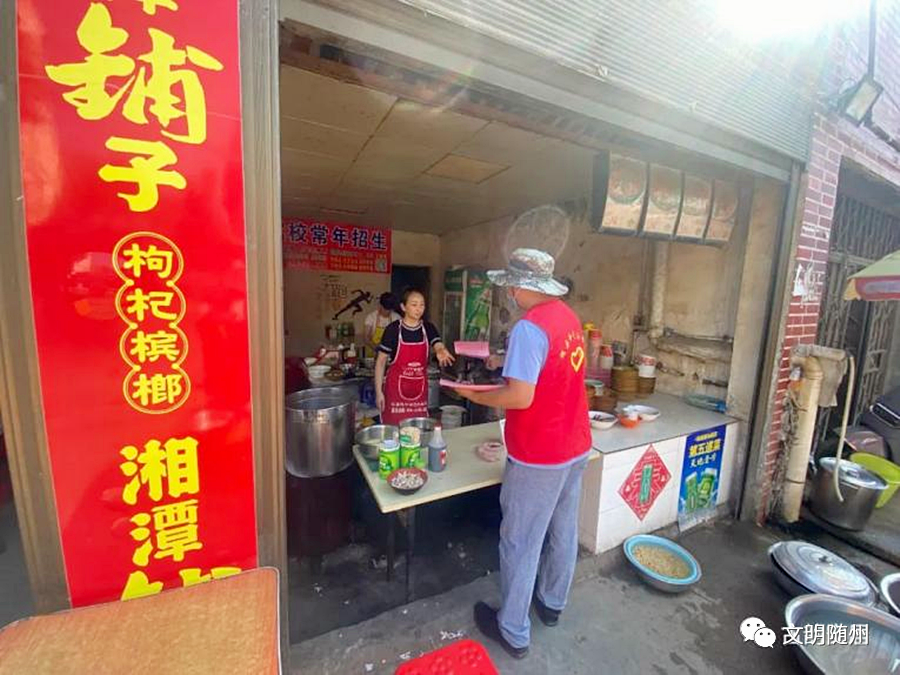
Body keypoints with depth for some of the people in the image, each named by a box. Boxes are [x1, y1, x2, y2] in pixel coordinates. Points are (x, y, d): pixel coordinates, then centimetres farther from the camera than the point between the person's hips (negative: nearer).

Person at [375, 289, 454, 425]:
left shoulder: (428, 328, 0)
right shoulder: (393, 329, -9)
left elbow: (439, 347, -16)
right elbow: (380, 362, -4)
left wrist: (441, 351, -41)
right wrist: (378, 392, -7)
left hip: (420, 388, 3)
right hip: (396, 388, -3)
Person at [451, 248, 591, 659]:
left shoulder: (530, 328, -24)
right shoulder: (568, 317, 4)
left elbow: (520, 397, -27)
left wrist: (473, 395, -13)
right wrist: (510, 363, 11)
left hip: (539, 456, -8)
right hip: (576, 446, 9)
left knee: (520, 544, 11)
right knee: (563, 531, 24)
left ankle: (514, 632, 32)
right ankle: (552, 602, 47)